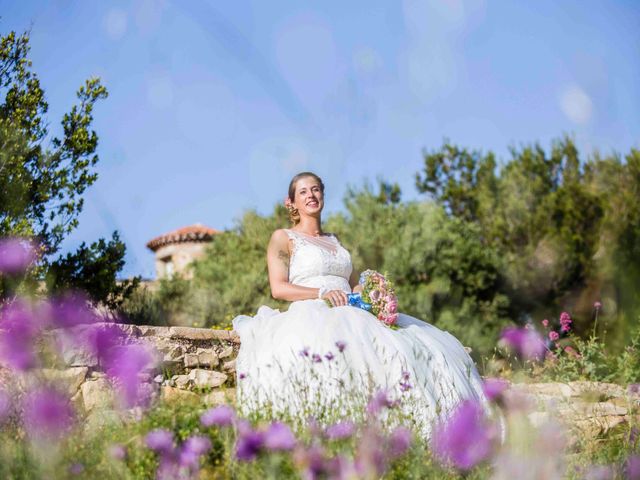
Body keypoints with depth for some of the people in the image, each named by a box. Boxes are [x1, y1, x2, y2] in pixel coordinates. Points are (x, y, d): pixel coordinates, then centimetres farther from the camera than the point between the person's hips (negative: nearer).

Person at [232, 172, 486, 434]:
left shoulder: (335, 241, 31)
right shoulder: (283, 238, 13)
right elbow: (278, 288, -1)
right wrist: (322, 293, -15)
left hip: (351, 314, 6)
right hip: (310, 315, -6)